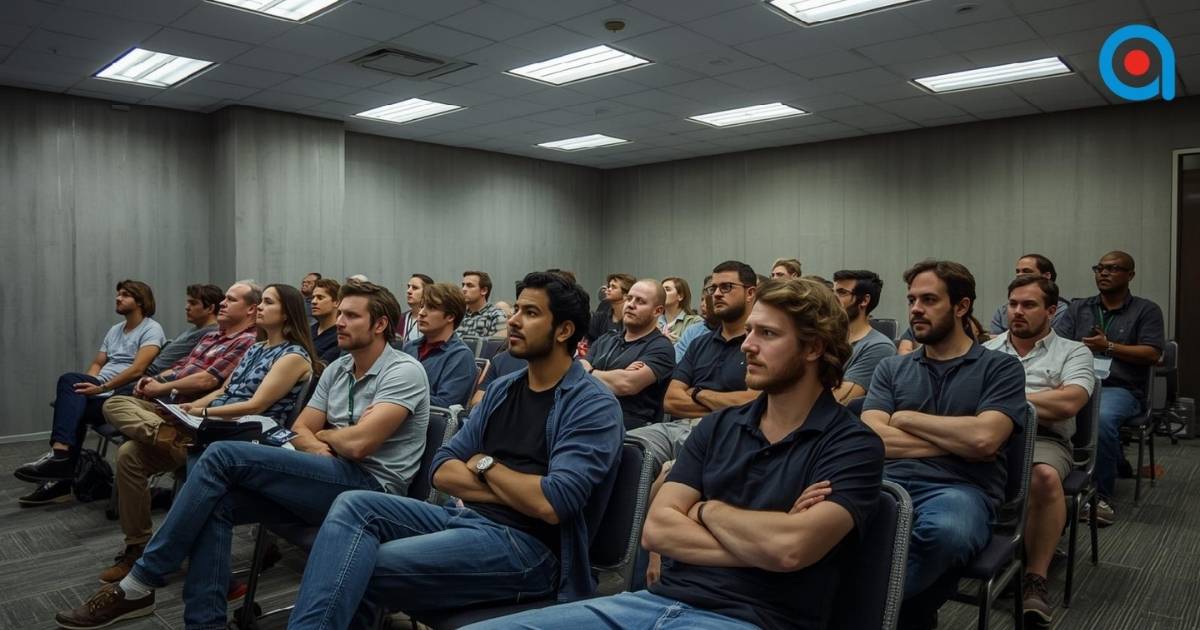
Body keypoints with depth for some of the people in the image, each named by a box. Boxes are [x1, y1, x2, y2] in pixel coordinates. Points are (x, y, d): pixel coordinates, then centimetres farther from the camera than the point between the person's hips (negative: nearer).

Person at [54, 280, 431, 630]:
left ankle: (139, 585, -6)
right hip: (330, 480, 8)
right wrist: (318, 448, -11)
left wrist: (322, 433, 1)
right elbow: (300, 431, 13)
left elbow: (357, 443, -21)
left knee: (223, 456, -16)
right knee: (217, 503, -15)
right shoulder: (336, 369, 16)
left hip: (370, 488, -8)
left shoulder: (403, 371, -12)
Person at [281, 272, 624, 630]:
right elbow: (443, 471, 9)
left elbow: (552, 504, -22)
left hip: (527, 546, -7)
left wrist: (485, 465, -5)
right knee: (354, 507, -14)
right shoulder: (502, 389, 13)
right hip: (466, 519, 8)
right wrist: (516, 490, -8)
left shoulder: (593, 406, -10)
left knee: (358, 571, -21)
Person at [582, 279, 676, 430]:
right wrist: (617, 376, -7)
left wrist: (590, 372, 2)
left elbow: (627, 384, -15)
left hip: (629, 428, -5)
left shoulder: (660, 348, 0)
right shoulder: (605, 340, 20)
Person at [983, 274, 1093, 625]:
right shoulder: (987, 350, 23)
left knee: (1045, 476, -38)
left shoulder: (1073, 353, 12)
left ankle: (1035, 579, -22)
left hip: (1044, 439, -2)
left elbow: (1067, 403, -7)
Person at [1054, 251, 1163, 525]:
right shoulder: (1078, 308, 20)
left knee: (1102, 418, -37)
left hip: (1120, 389, -2)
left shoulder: (1146, 310, 12)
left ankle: (1102, 496, -20)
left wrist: (1108, 346, -7)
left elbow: (1152, 355, 0)